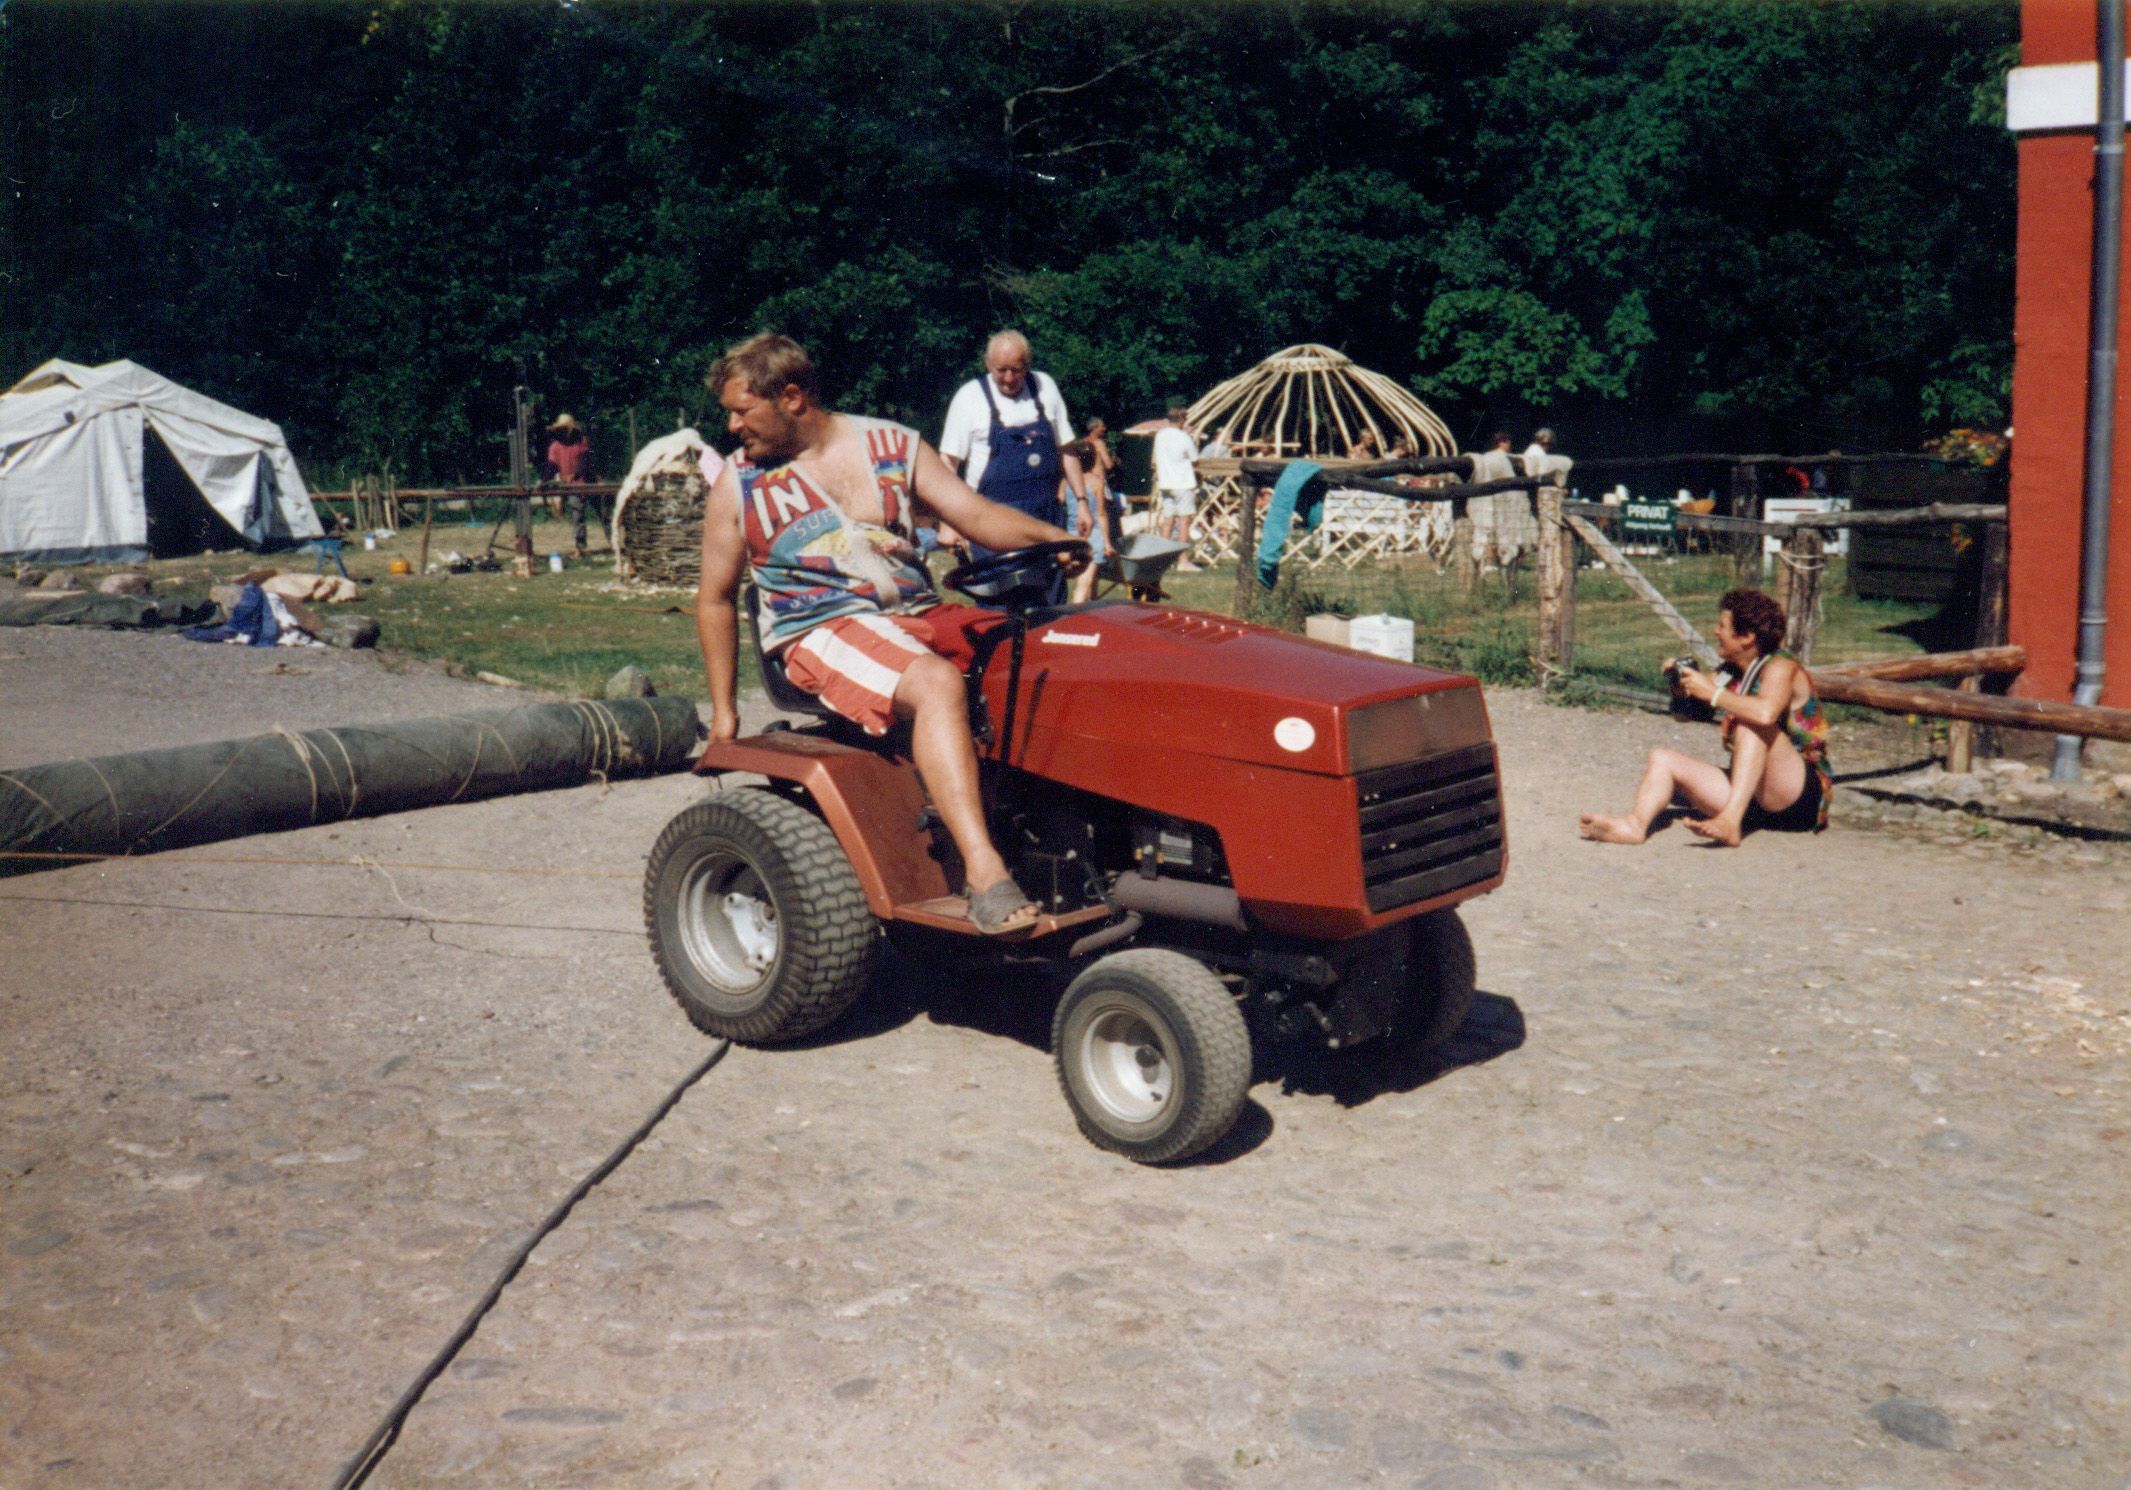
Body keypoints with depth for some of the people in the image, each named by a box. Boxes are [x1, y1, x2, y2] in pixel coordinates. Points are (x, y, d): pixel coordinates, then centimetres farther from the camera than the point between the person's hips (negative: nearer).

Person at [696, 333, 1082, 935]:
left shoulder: (892, 445, 10)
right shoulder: (740, 484, 6)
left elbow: (973, 511, 2)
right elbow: (715, 598, 12)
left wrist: (1048, 537, -18)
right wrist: (724, 709, 9)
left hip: (921, 615, 5)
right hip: (822, 631, -5)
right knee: (937, 686, -34)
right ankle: (984, 874, -44)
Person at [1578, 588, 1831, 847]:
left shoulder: (1780, 667, -11)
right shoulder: (1731, 674, 11)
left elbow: (1765, 713, -33)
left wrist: (1713, 693, -23)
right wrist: (1682, 688, 0)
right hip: (1752, 799, 8)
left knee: (1751, 723, -29)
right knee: (1662, 758, -2)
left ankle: (1730, 821, -40)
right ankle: (1635, 823, -33)